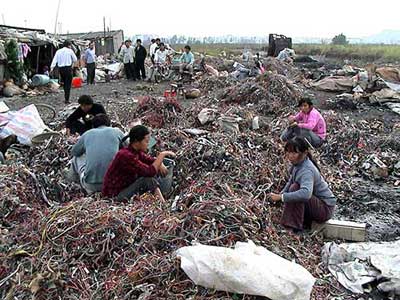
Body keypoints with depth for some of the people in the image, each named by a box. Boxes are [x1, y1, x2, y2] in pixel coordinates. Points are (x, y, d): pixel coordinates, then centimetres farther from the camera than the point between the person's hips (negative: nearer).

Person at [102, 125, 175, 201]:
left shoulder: (137, 152, 2)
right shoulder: (126, 155, -24)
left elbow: (152, 160, 15)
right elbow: (149, 172, -29)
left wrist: (160, 164, -8)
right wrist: (162, 155, -19)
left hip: (126, 188, 9)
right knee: (148, 179, -21)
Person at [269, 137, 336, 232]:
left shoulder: (307, 170, -30)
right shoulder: (298, 163, -2)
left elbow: (306, 194, -47)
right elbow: (290, 182, 12)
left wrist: (281, 197, -42)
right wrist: (280, 194, -5)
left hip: (326, 208, -9)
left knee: (295, 188, -27)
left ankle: (295, 226, -22)